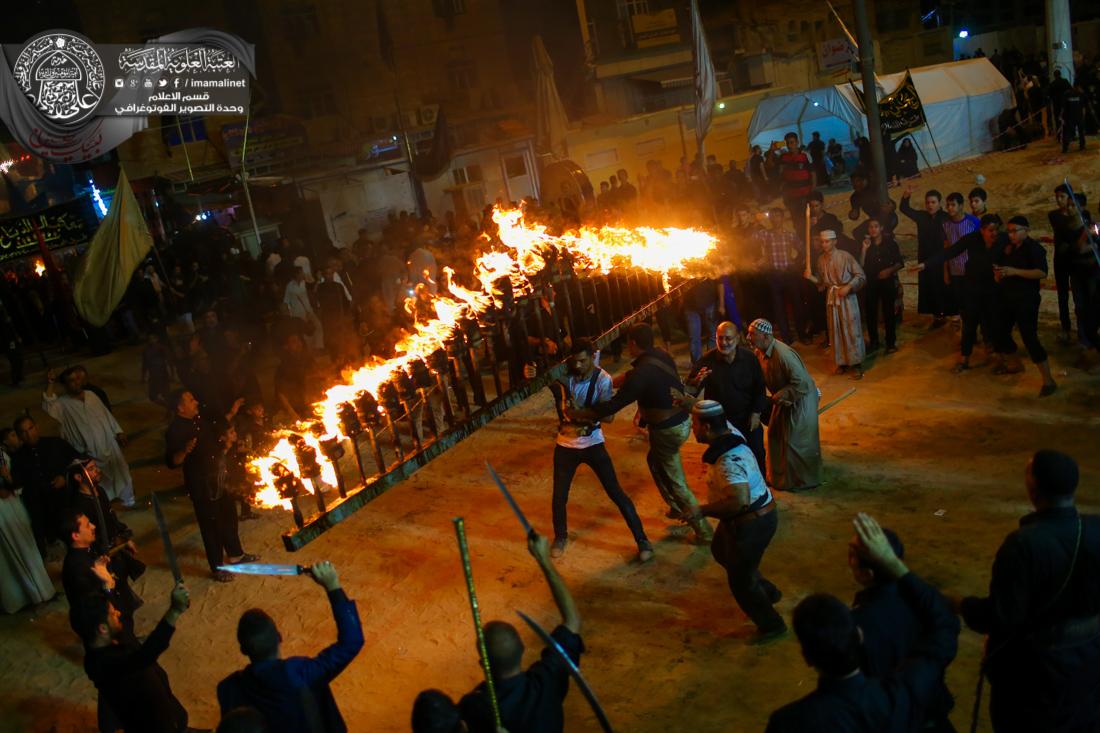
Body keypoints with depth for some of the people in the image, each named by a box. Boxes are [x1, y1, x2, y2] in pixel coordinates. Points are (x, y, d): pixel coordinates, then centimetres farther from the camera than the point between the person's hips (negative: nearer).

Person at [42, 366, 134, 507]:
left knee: (119, 471, 18)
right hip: (90, 452, -4)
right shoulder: (63, 404, -12)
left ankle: (127, 499, 38)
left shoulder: (91, 395, 2)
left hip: (108, 443, 4)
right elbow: (48, 407, -33)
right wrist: (50, 384, -38)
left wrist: (118, 432, 7)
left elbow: (107, 414, 10)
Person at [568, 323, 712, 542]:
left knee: (675, 481, 7)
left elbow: (615, 404, -23)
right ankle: (678, 507, 42)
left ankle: (703, 531, 16)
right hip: (682, 420, 8)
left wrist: (579, 414, -13)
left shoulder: (642, 373, -27)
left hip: (668, 430, -8)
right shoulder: (661, 356, -2)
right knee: (655, 460, 29)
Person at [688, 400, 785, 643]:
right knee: (720, 551, 32)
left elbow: (739, 501, -46)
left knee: (740, 580, 9)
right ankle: (767, 591, 44)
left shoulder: (729, 461, -34)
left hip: (752, 524, -10)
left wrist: (702, 510, -36)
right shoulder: (730, 432, -7)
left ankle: (771, 625, 31)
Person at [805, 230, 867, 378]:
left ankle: (856, 364, 2)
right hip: (831, 297, 5)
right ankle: (841, 362, 17)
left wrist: (848, 287, -18)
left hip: (847, 296, -4)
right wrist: (811, 277, -5)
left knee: (851, 330, -3)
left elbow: (860, 276, -7)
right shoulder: (821, 259, 4)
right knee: (835, 330, 7)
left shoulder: (845, 256, -10)